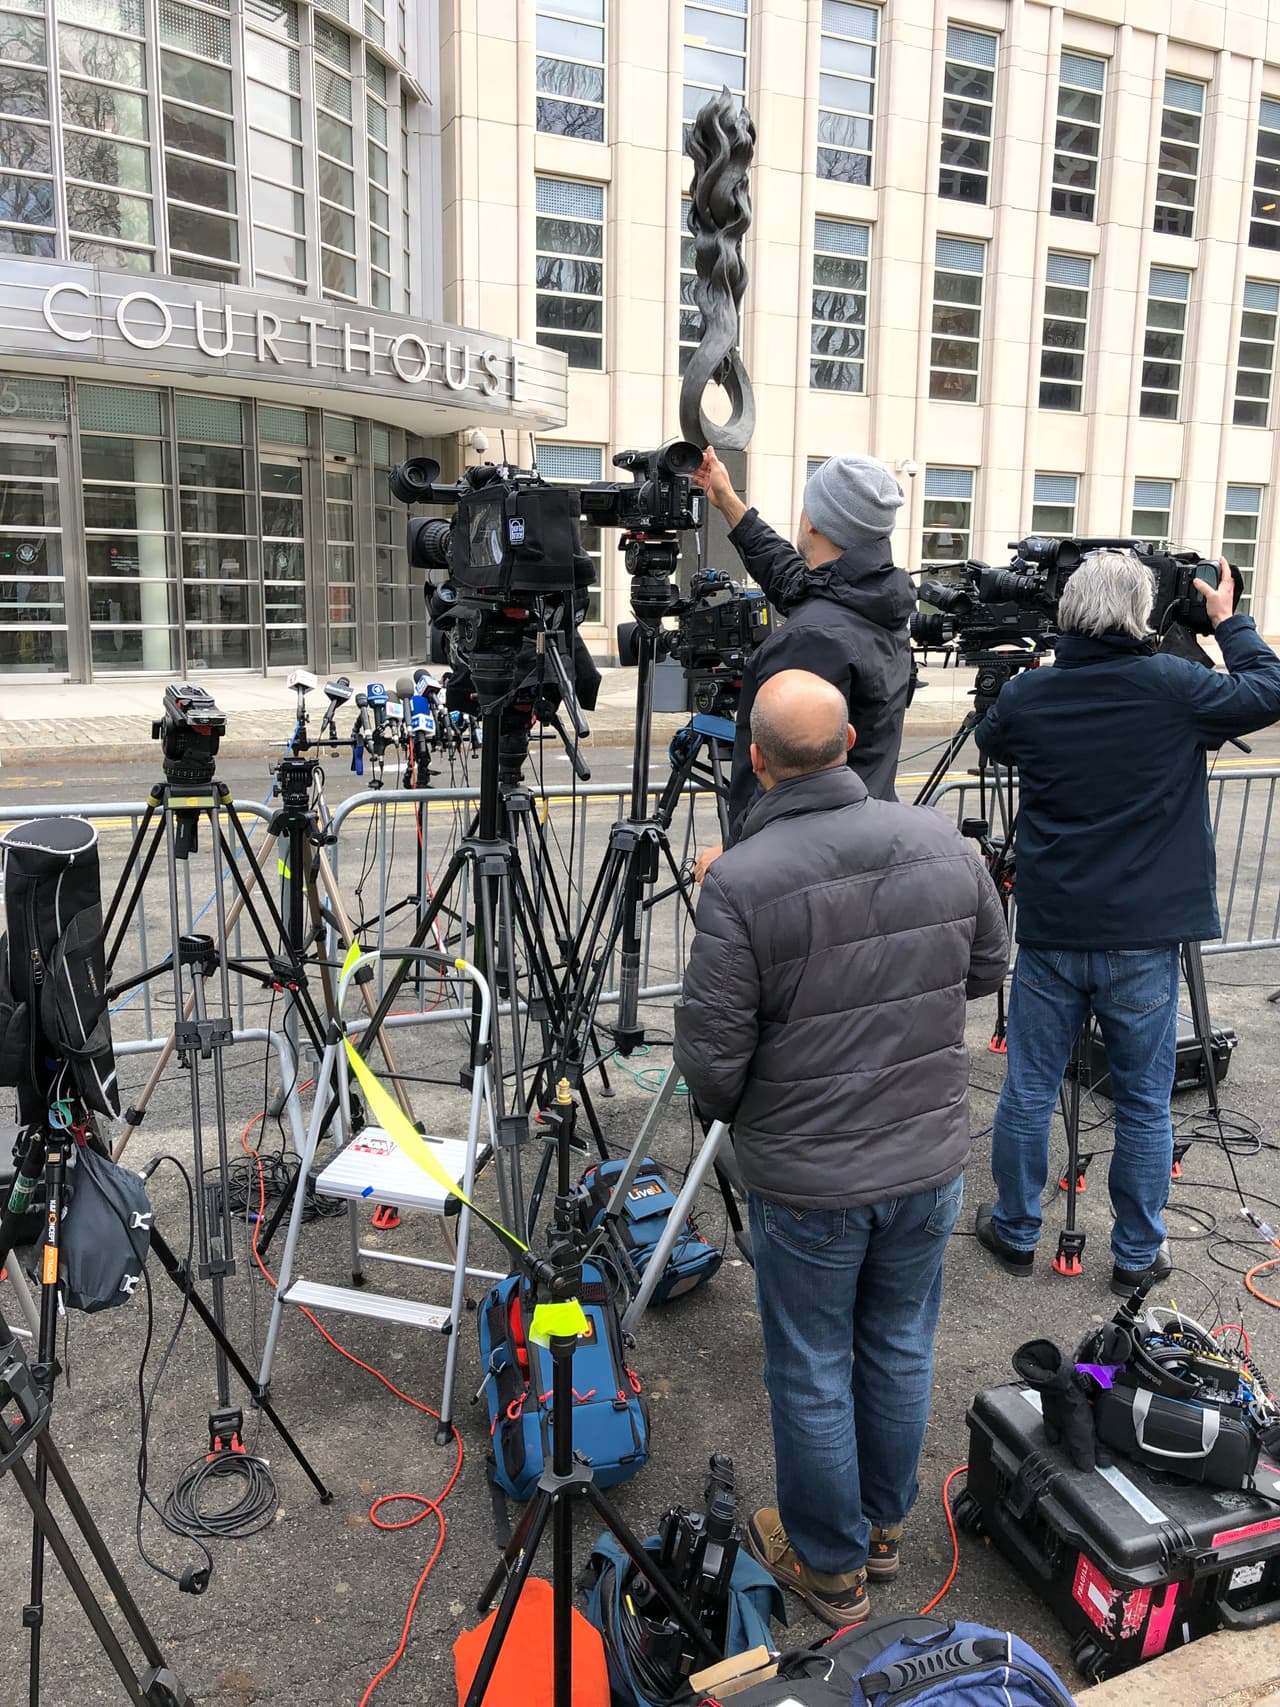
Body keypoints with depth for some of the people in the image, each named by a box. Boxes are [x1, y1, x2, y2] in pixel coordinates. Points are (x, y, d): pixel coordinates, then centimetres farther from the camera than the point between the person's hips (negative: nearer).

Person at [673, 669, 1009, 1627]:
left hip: (807, 1180, -4)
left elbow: (712, 1055, -18)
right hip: (930, 1160, 5)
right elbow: (988, 969, 6)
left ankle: (830, 1565, 37)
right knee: (901, 1350, 24)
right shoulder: (940, 842, -9)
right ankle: (884, 1527, 46)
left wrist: (722, 1110, 4)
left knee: (812, 1372, 16)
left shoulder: (740, 882, -23)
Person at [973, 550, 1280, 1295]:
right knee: (1145, 1102, 12)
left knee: (1029, 1090, 13)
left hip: (1050, 934, 2)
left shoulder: (1027, 694, -3)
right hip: (1144, 939, -1)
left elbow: (990, 740, 19)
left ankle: (1015, 1231, 27)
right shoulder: (1173, 686, -10)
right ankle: (1139, 1254, 25)